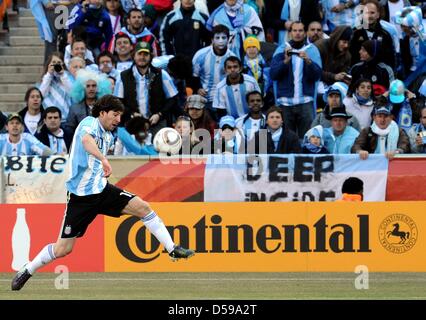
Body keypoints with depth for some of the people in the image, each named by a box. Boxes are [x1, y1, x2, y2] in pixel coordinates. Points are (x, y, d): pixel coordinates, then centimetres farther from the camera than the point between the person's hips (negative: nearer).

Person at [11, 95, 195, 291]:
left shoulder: (109, 136, 12)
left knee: (142, 207, -10)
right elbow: (86, 139, -39)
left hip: (102, 190, 7)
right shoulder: (90, 123, -13)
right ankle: (26, 271, 16)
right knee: (63, 248, -4)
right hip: (81, 195, -7)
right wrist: (103, 159, -53)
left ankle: (172, 249, -4)